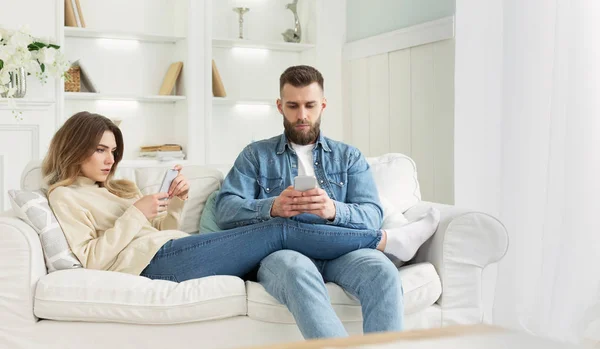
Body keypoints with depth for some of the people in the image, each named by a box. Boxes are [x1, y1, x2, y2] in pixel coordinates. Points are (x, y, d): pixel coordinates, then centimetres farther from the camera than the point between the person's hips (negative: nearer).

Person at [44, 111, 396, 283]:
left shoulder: (121, 186, 31)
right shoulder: (65, 195, 9)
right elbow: (92, 259, -5)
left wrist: (175, 202, 6)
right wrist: (136, 215, -10)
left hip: (171, 249, 8)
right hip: (155, 260, -8)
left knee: (280, 250, -16)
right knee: (282, 230, -15)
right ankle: (380, 239, -8)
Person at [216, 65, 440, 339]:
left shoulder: (349, 157, 18)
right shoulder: (256, 155, 16)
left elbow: (371, 216, 3)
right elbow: (226, 211, 2)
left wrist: (333, 210, -20)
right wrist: (272, 208, -19)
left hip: (339, 251, 2)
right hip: (281, 251, -1)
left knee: (382, 271, -32)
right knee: (298, 270, -39)